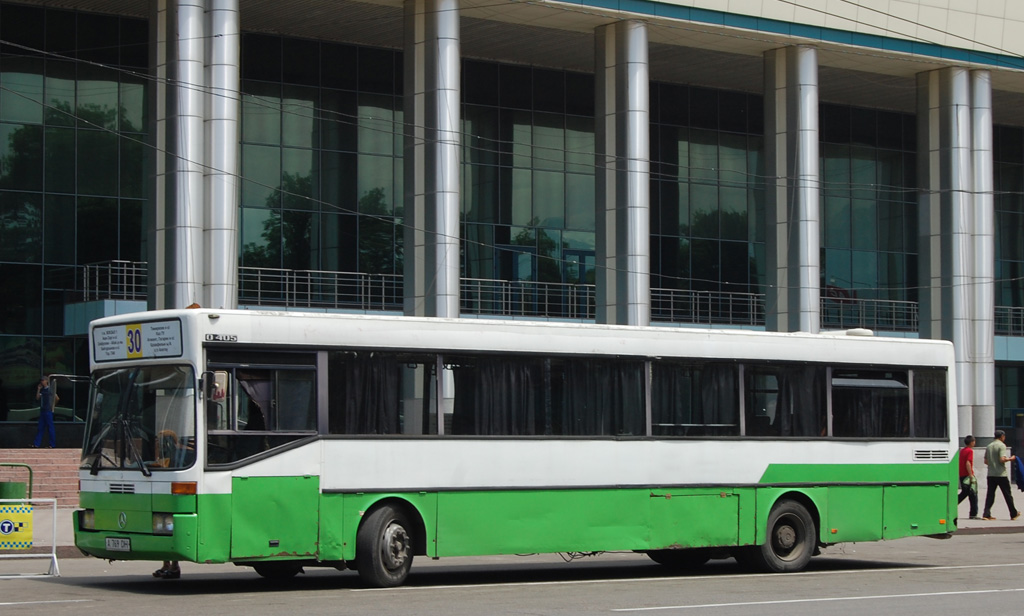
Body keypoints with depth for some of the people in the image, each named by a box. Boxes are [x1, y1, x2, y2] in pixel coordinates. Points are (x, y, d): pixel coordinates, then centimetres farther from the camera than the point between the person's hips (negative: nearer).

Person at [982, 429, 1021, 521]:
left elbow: (986, 461, 12)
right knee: (1007, 494, 6)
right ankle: (1013, 514, 16)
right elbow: (1002, 459, -20)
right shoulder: (1001, 445, -9)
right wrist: (1010, 459, -3)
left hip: (991, 474, 5)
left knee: (990, 495, 4)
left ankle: (986, 514, -6)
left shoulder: (989, 446, 11)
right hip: (1001, 474, -5)